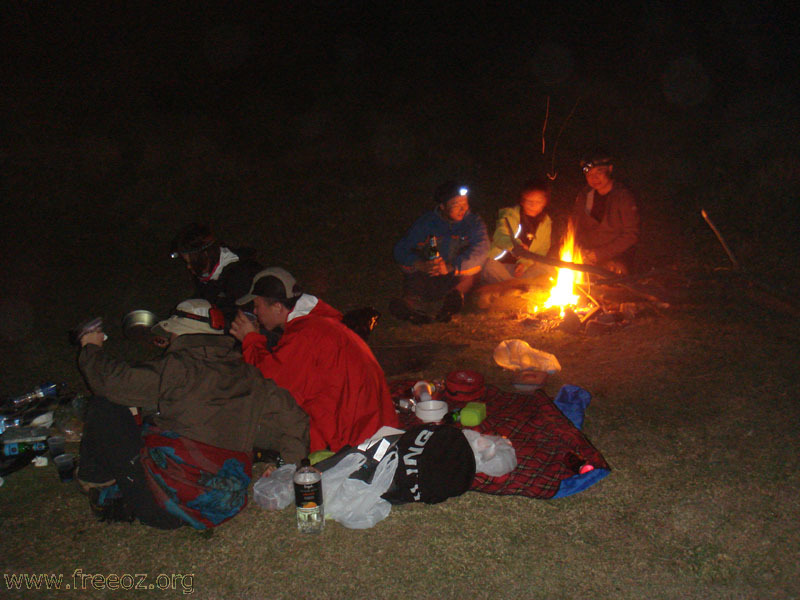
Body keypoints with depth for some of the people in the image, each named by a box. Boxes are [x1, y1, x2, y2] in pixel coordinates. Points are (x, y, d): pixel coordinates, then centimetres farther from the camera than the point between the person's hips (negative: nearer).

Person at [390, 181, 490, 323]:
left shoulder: (474, 222, 4)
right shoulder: (426, 222, 6)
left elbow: (481, 250, -16)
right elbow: (400, 250, -3)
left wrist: (451, 266, -32)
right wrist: (419, 264, -26)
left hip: (460, 278, -1)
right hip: (428, 278, 1)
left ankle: (456, 294, -52)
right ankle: (413, 303, -51)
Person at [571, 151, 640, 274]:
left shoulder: (624, 197, -8)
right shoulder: (585, 195, 8)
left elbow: (631, 235, -11)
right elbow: (574, 224, 11)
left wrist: (599, 254, -16)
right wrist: (580, 250, -9)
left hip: (616, 258, -4)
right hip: (587, 256, 4)